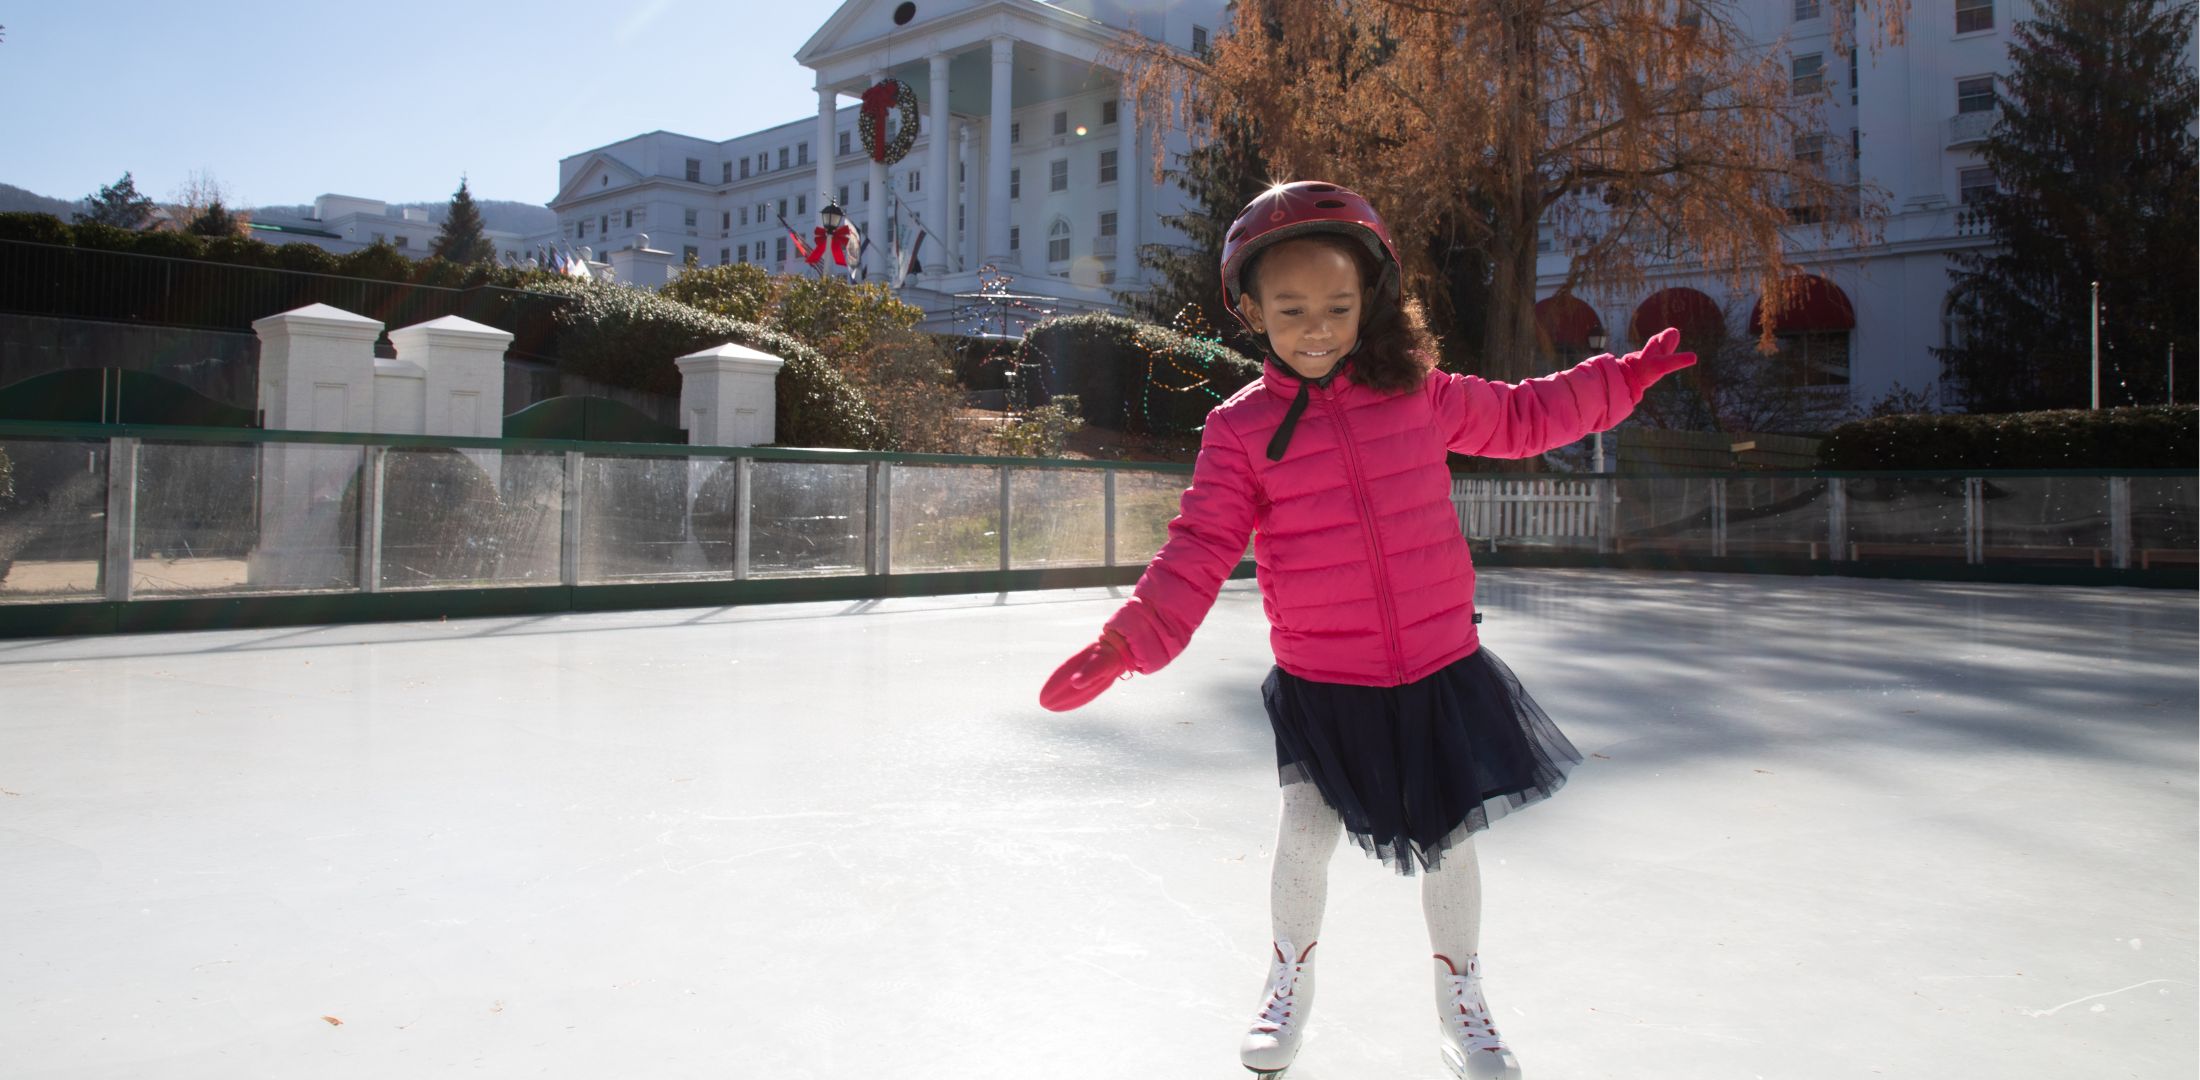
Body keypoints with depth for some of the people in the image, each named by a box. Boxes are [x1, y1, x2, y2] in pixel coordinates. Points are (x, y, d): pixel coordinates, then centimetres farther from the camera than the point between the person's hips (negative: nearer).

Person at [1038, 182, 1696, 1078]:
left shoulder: (1419, 393, 0)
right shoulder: (1241, 428, -7)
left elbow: (1521, 417, 17)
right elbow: (1199, 551, -10)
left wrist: (1626, 378, 17)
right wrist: (1125, 645, -21)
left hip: (1439, 670, 2)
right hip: (1319, 684, -1)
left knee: (1448, 839, 12)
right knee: (1305, 840, 7)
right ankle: (1287, 994, 38)